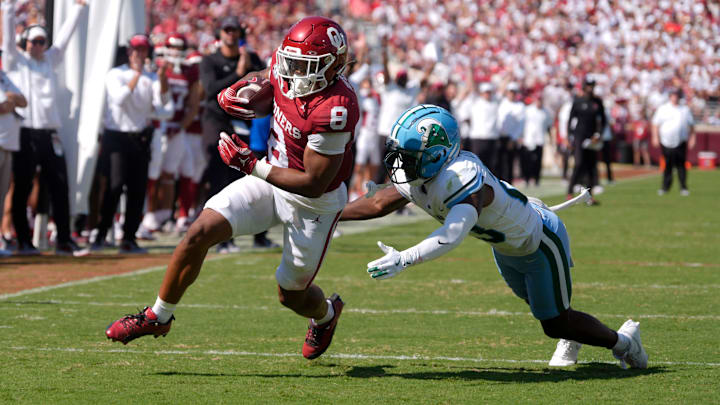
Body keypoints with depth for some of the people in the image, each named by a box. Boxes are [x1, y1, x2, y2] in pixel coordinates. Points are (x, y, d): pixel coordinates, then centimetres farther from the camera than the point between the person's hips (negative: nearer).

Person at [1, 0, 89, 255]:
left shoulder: (50, 60, 18)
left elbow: (65, 35, 18)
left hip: (49, 134, 4)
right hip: (25, 134, -4)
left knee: (60, 188, 1)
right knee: (22, 189, 0)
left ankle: (64, 241, 4)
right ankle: (23, 241, 6)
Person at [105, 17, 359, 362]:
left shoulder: (334, 111, -34)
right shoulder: (285, 74, -12)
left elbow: (313, 184, -29)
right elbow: (263, 78, 16)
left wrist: (251, 165, -28)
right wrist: (237, 91, -7)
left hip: (313, 203, -6)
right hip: (271, 180, 6)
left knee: (291, 296, 11)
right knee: (200, 233, -10)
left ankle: (326, 313, 49)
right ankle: (158, 317, 6)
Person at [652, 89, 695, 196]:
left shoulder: (685, 110, 12)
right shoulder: (662, 109, 8)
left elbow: (691, 125, 15)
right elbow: (656, 123, 6)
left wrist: (692, 138, 5)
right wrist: (655, 137, -4)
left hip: (680, 142, 1)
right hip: (666, 142, -1)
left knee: (680, 165, -3)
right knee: (667, 165, 1)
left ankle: (683, 188, -2)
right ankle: (665, 186, 8)